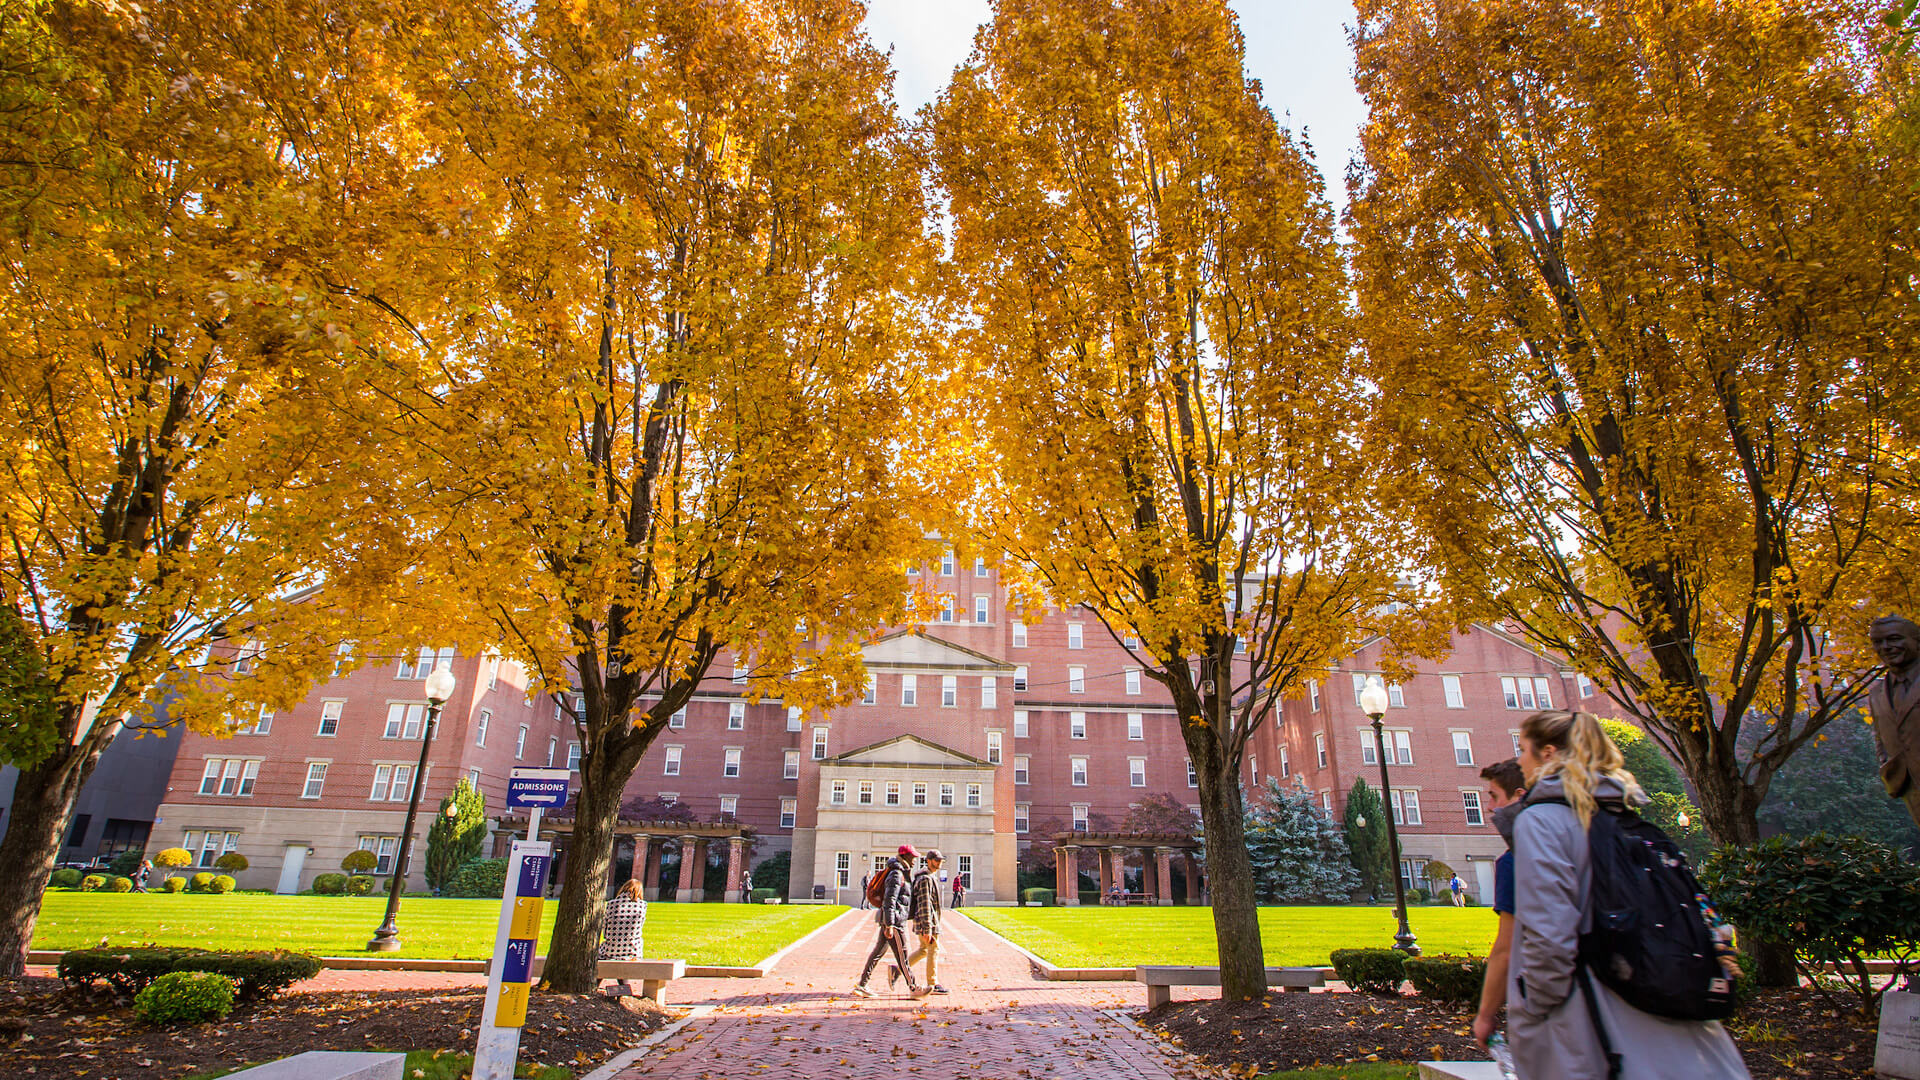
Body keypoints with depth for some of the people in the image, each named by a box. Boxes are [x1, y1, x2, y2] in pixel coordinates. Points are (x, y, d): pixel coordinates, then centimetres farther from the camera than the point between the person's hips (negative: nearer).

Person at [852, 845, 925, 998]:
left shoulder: (902, 873, 16)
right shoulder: (896, 874, -16)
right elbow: (889, 901, -21)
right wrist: (889, 926, -24)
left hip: (895, 919, 10)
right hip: (894, 921, -10)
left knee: (878, 952, 12)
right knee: (902, 955, -1)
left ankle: (861, 985, 16)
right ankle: (913, 988, 7)